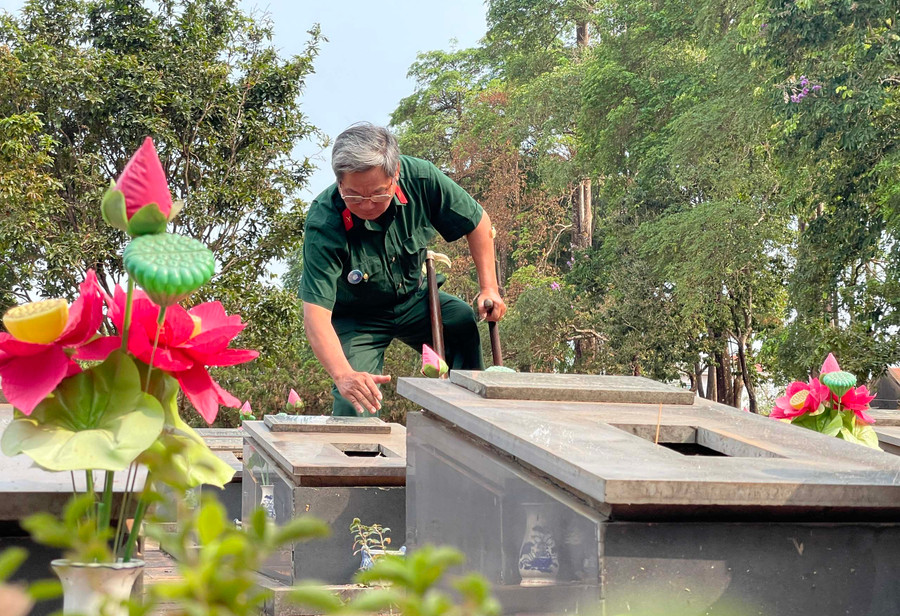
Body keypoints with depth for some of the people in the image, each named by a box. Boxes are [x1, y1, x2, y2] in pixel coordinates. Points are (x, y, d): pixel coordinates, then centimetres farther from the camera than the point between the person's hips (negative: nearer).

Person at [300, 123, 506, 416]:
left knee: (464, 322, -21)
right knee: (356, 407, -21)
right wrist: (343, 375, -56)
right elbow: (315, 312, -41)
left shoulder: (419, 177, -26)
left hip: (413, 300, 4)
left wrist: (489, 288, -11)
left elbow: (477, 222, -6)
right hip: (355, 319, -4)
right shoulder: (323, 224, -35)